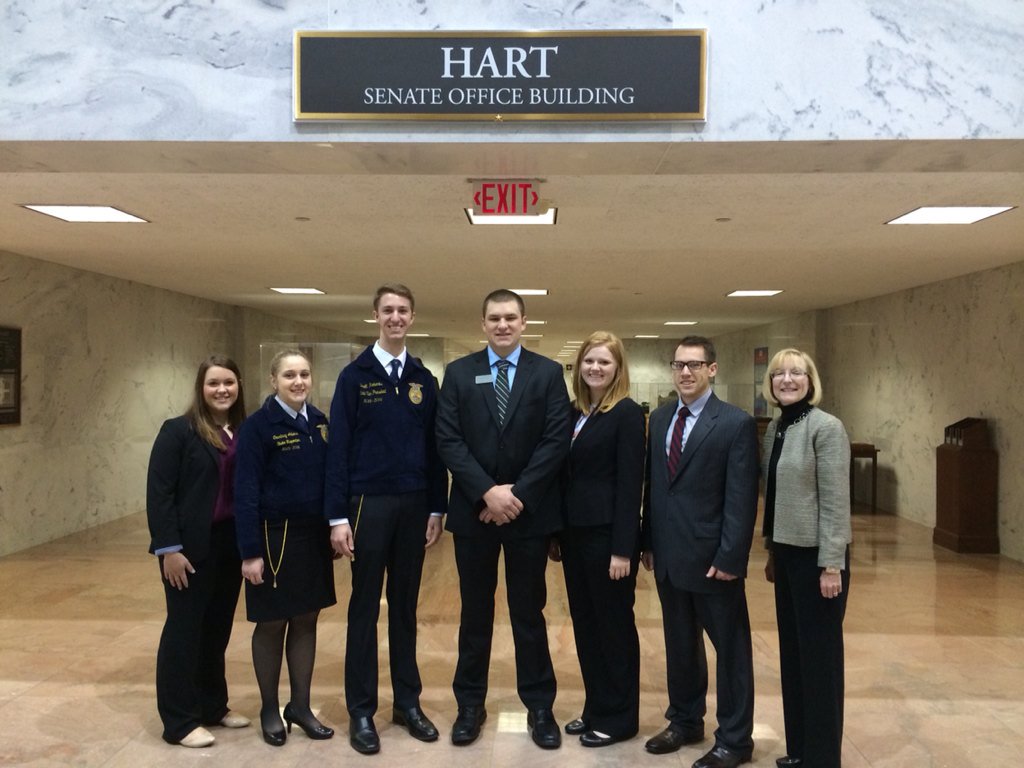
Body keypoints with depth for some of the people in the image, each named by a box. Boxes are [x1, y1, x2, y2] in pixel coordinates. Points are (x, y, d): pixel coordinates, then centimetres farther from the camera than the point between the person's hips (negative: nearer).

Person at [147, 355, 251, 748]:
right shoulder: (178, 431, -8)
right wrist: (169, 548, -16)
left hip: (231, 545, 5)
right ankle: (179, 721, 16)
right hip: (191, 547, -5)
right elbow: (159, 492, -11)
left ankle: (213, 706, 30)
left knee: (218, 628, 15)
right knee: (184, 629, 4)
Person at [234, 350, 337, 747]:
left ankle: (301, 706, 28)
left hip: (314, 536, 5)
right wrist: (250, 551, -16)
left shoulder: (321, 422, 5)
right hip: (276, 537, -5)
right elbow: (245, 492, -13)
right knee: (272, 623, 10)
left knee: (306, 620, 13)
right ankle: (269, 709, 27)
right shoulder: (257, 426, -11)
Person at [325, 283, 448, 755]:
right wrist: (338, 516, -10)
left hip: (414, 505, 3)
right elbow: (338, 448, -6)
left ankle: (408, 702, 25)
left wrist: (437, 508, 4)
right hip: (369, 504, -3)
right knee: (365, 608, 6)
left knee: (406, 606, 13)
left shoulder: (424, 379, 7)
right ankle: (361, 711, 18)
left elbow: (434, 447, 8)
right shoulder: (354, 376, -3)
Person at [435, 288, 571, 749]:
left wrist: (518, 493, -15)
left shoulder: (548, 373, 1)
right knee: (475, 612, 12)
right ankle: (470, 704, 28)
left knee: (529, 612, 10)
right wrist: (487, 491, -15)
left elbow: (556, 440, -7)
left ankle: (540, 706, 25)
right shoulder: (459, 373, 3)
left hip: (530, 510, -1)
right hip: (473, 510, 1)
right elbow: (448, 441, -5)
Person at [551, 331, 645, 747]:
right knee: (585, 623, 15)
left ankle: (619, 718, 21)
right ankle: (595, 709, 30)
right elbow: (567, 475, 12)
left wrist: (622, 548, -18)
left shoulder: (628, 413, -11)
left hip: (607, 534, -7)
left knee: (614, 625, 6)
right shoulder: (575, 413, 10)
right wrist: (557, 532, 11)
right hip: (575, 533, 7)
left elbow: (629, 485, -15)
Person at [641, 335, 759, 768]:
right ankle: (685, 721, 35)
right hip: (669, 556, 6)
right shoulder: (660, 418, 8)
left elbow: (742, 499, -13)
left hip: (712, 558, -5)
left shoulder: (736, 424, -10)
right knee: (679, 645, 18)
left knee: (730, 649, 9)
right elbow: (653, 484, 10)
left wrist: (729, 557, -16)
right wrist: (649, 542, 8)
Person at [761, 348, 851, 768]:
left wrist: (831, 565, -17)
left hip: (816, 554, -7)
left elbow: (836, 501, -16)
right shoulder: (774, 428, 8)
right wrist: (771, 550, 16)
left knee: (819, 654, 4)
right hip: (787, 552, 7)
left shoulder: (827, 427, -13)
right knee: (792, 651, 15)